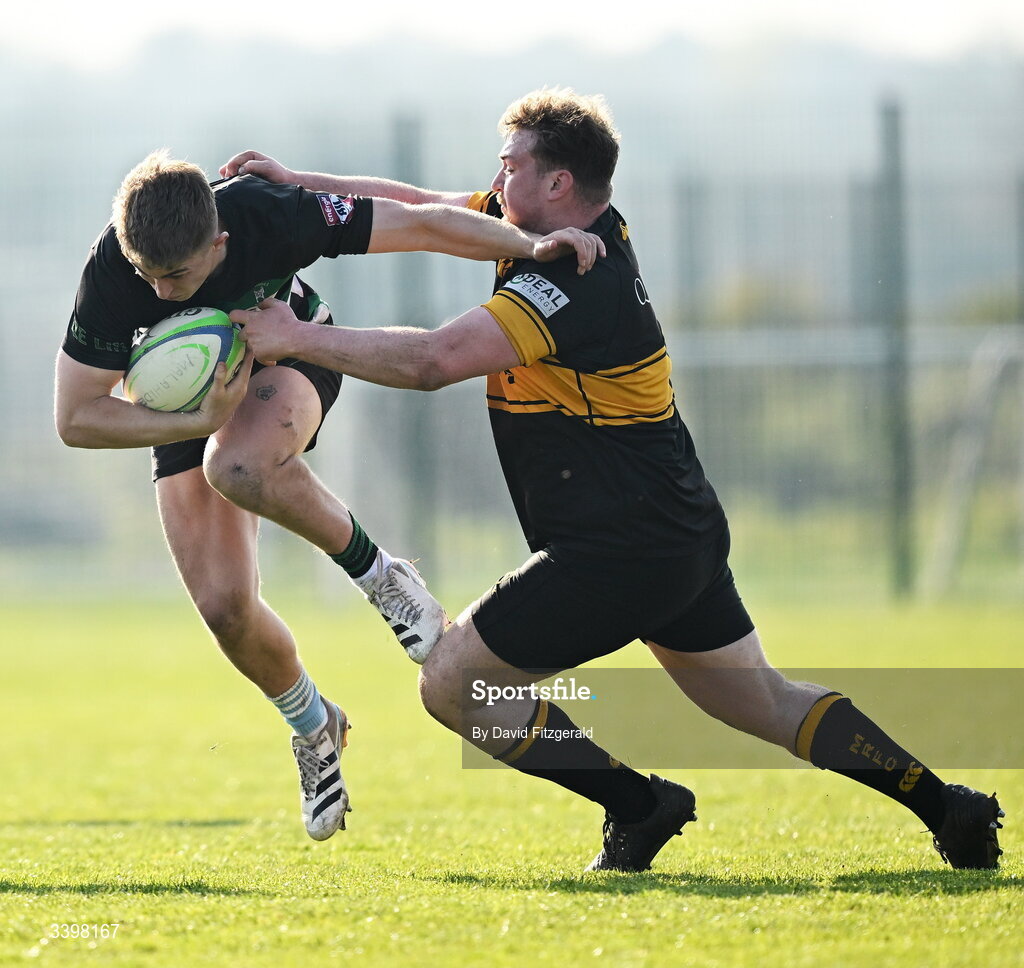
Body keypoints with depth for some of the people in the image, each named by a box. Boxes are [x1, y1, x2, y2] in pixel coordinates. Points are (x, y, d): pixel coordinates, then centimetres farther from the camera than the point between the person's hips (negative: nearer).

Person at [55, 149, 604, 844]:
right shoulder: (112, 271, -33)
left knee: (238, 467, -37)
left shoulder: (271, 216, -35)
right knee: (223, 606, -11)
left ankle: (379, 574, -11)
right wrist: (200, 421, -36)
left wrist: (531, 245, -35)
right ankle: (314, 727, 19)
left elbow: (419, 225, -26)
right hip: (188, 404, 2)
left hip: (288, 359, -2)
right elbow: (77, 418, -26)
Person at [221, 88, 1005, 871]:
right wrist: (296, 182, 13)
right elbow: (419, 209, 17)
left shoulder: (573, 281, -21)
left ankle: (638, 804, 1)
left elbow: (432, 360, -31)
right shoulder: (583, 233, 7)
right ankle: (946, 805, 15)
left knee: (452, 684, -2)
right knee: (766, 703, 19)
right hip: (685, 538, 10)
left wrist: (299, 338, -24)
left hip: (617, 555, -10)